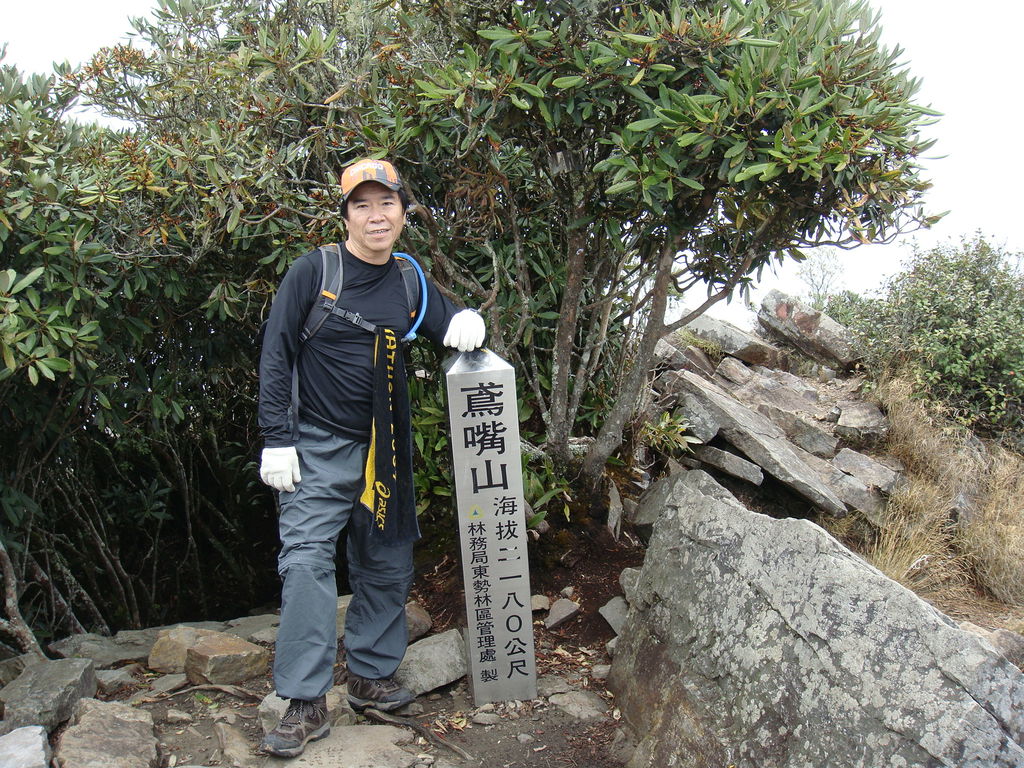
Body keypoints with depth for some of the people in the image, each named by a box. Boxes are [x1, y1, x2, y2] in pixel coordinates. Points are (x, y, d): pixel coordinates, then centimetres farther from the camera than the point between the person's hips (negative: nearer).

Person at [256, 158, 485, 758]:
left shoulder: (409, 282, 7)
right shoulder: (313, 271, -6)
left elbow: (450, 328, 16)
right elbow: (276, 355, -6)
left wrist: (467, 321, -9)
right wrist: (278, 438, -11)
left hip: (384, 449, 5)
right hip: (319, 446, -4)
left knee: (387, 566, 9)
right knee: (306, 560, -11)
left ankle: (372, 676, 25)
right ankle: (307, 704, -2)